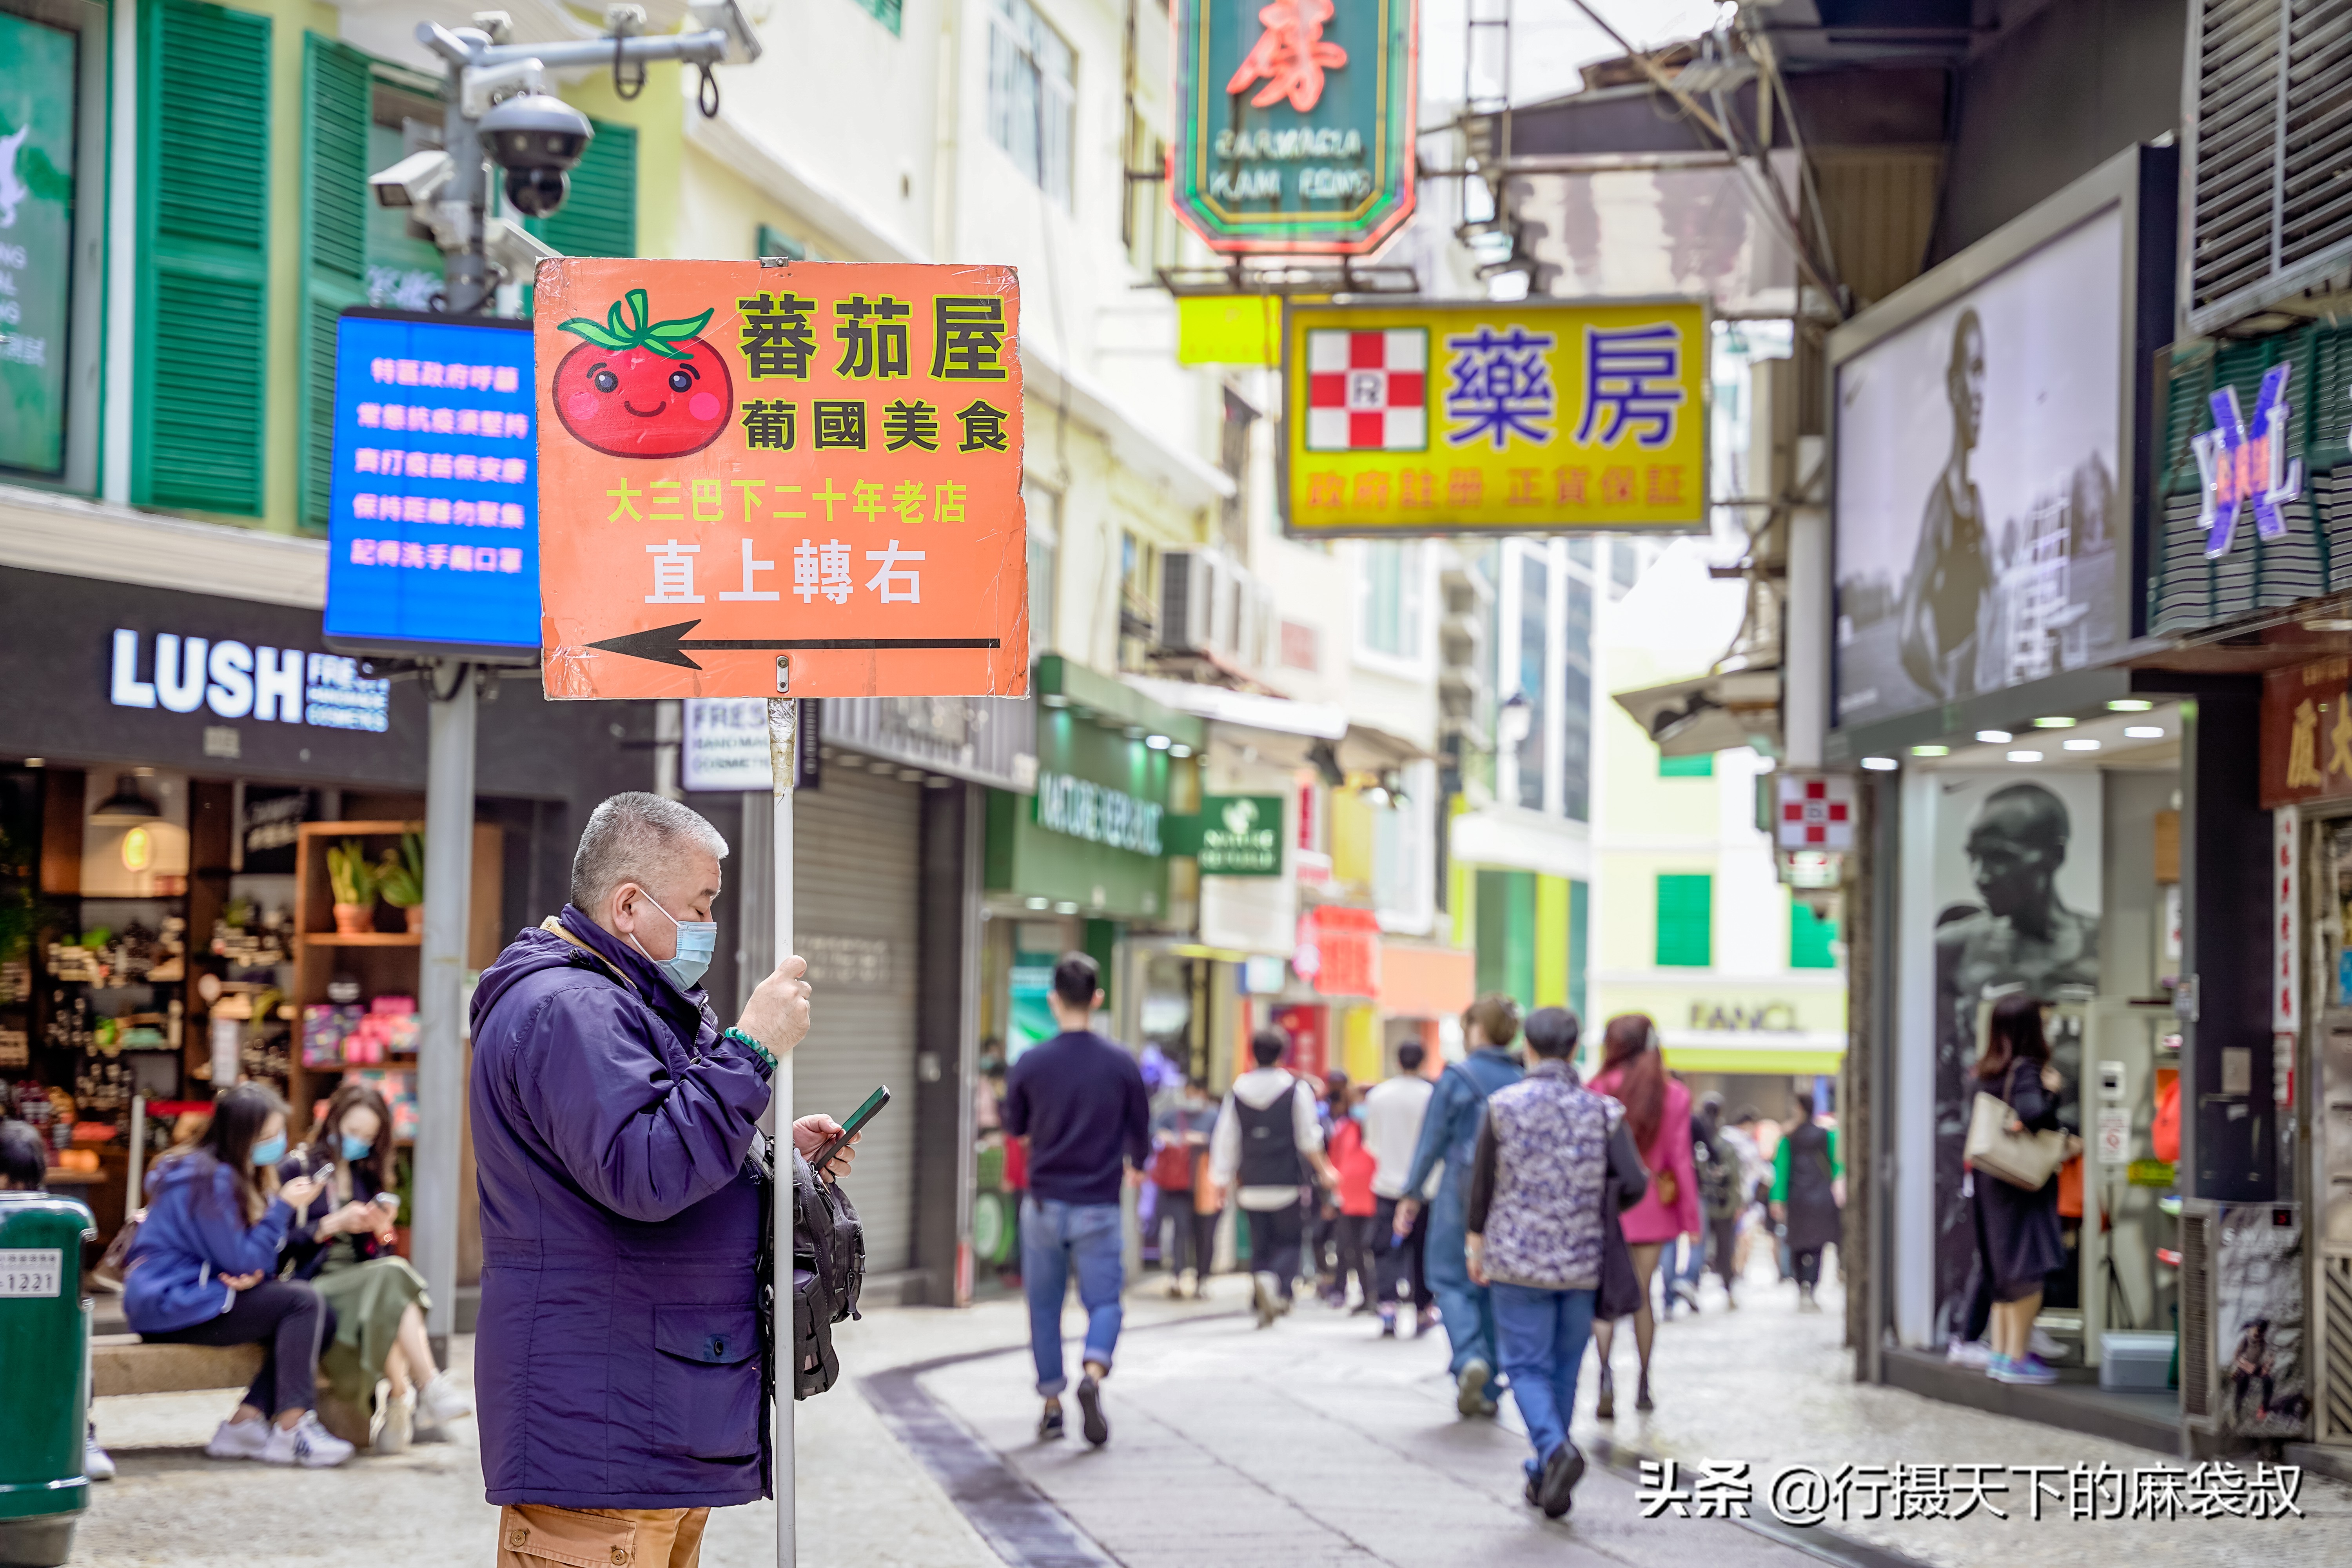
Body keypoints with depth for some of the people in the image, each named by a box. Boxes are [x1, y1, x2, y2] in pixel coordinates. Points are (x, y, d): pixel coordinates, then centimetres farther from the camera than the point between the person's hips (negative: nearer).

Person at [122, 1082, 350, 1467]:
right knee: (303, 1301, -20)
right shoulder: (210, 1179, -17)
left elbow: (250, 1261, 14)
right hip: (169, 1304, -10)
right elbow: (243, 1261, -19)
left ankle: (244, 1423, -7)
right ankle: (292, 1430, -21)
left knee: (322, 1319, -5)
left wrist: (252, 1274, -10)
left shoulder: (241, 1175, 13)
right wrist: (284, 1206, -13)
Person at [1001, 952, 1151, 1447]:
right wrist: (1137, 1164, 28)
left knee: (1045, 1307, 13)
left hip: (1044, 1205, 1)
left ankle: (1052, 1405, 15)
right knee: (1104, 1300, 5)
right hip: (1099, 1205, -1)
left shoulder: (1030, 1064, -6)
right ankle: (1093, 1373, -22)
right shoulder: (1121, 1064, -5)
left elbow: (1013, 1127, 9)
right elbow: (1140, 1130, 5)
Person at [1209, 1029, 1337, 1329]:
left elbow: (1225, 1139, 5)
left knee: (1260, 1245, 11)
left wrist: (1223, 1179, 11)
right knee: (1289, 1241, 4)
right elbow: (1308, 1139, -4)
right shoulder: (1297, 1090, -4)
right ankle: (1278, 1281, -25)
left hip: (1252, 1186, 3)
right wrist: (1323, 1171, 8)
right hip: (1288, 1185, -3)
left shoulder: (1238, 1091, 5)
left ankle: (1264, 1308, 4)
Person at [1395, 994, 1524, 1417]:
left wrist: (1411, 1194, 2)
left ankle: (1470, 1357, -18)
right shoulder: (1523, 1083, 3)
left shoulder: (1457, 1077, -7)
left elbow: (1433, 1140, -5)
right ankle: (1489, 1390, 12)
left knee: (1450, 1279, 7)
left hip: (1461, 1192, -3)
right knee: (1494, 1287, 11)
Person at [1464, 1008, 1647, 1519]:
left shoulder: (1503, 1106, -5)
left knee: (1527, 1366, 2)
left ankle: (1555, 1449, -23)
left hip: (1519, 1260, -2)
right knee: (1563, 1370, 13)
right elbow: (1635, 1184, -8)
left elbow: (1482, 1183, 0)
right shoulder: (1602, 1111, -2)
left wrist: (1477, 1244, 14)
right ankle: (1545, 1479, 18)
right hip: (1582, 1262, 2)